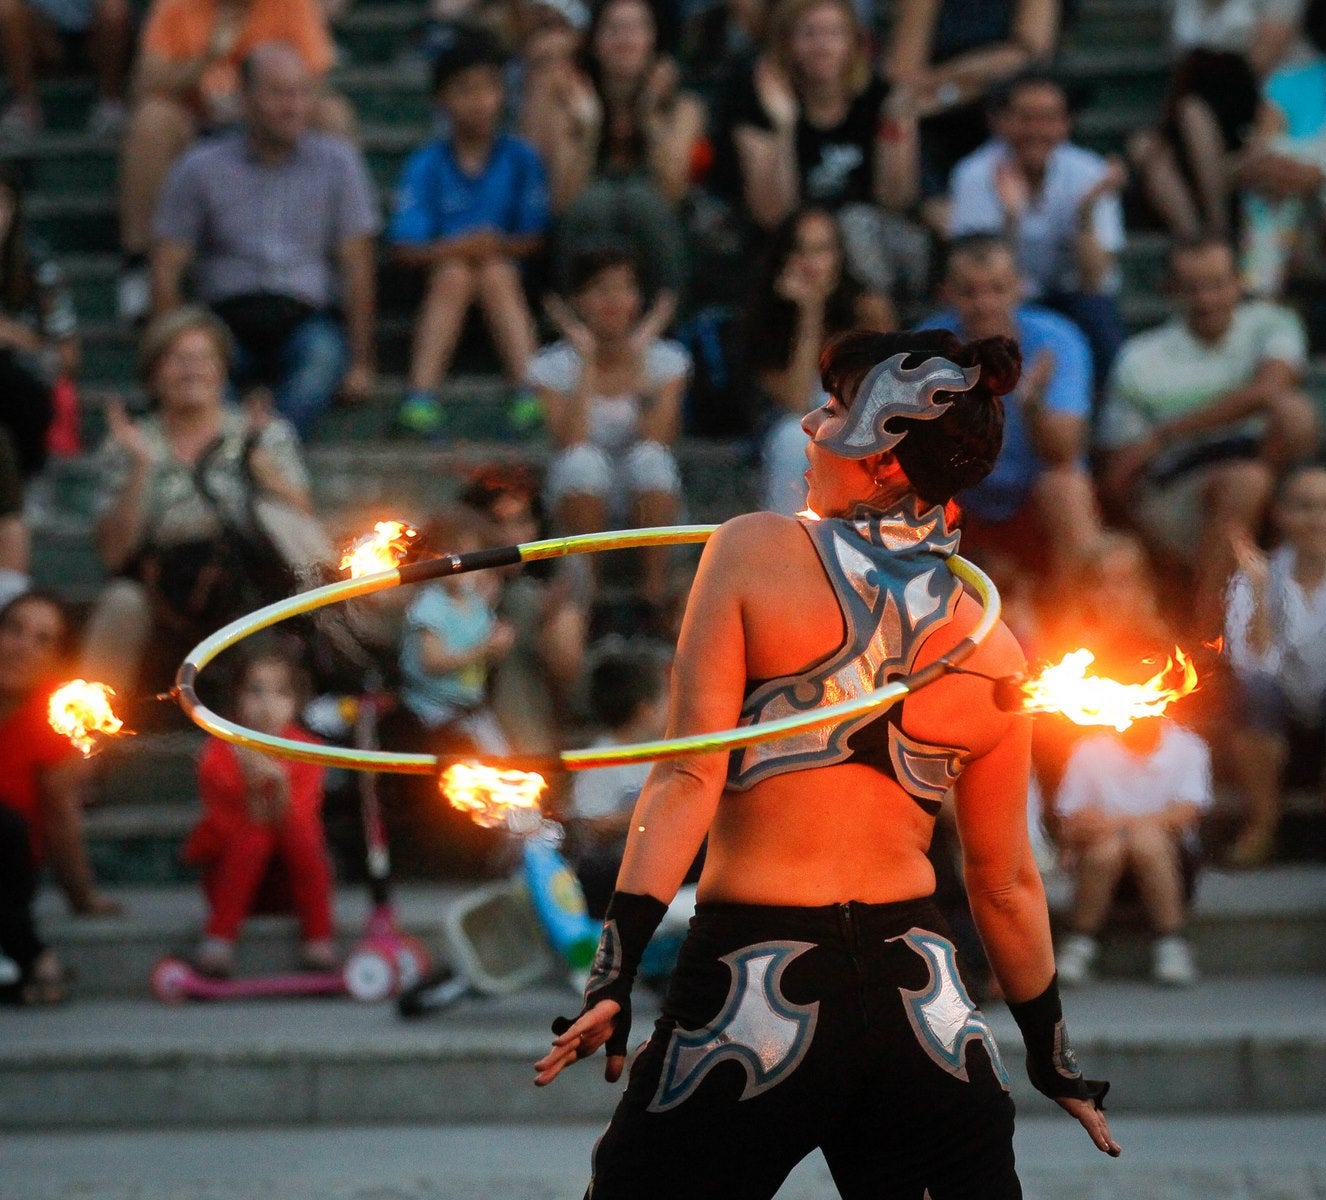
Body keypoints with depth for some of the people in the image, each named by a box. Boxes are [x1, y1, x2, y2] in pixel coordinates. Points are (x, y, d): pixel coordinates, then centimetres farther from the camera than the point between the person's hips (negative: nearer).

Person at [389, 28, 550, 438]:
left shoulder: (520, 158, 3)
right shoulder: (426, 166, 1)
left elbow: (535, 239, 0)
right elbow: (405, 249, -7)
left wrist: (500, 246, -22)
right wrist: (459, 247, -25)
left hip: (507, 274, 0)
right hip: (439, 276, 0)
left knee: (496, 275, -32)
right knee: (454, 274, -32)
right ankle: (421, 394, -43)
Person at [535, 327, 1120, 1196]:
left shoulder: (755, 553, -3)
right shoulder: (992, 654, 5)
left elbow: (688, 775, -10)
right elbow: (1006, 885, 12)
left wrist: (615, 974, -12)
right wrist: (1056, 1062, 24)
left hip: (751, 995, -3)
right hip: (923, 1003, 3)